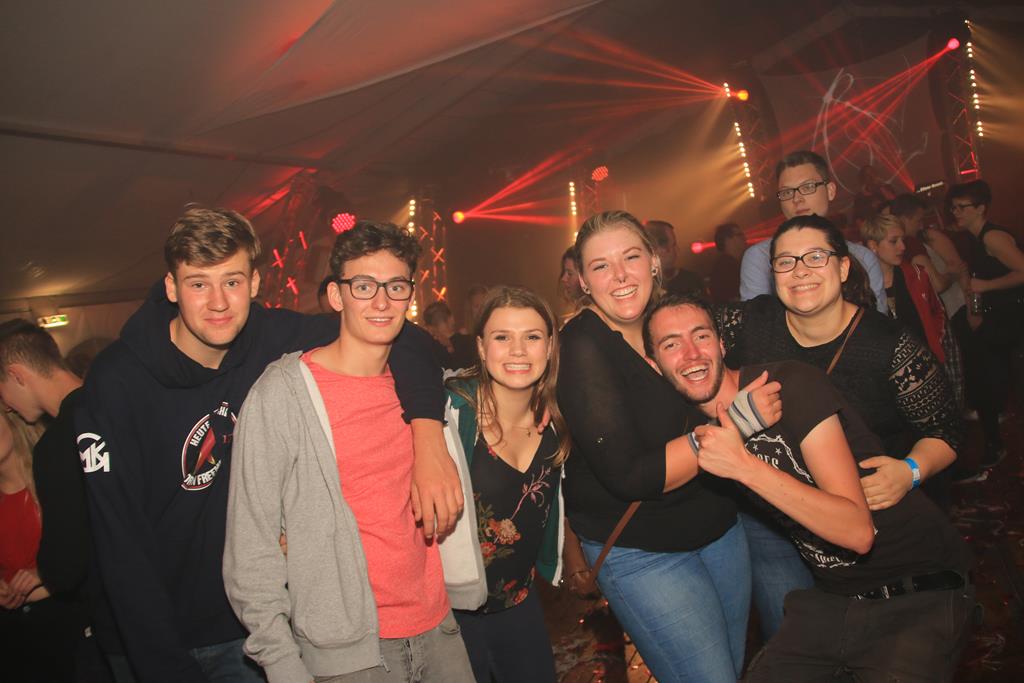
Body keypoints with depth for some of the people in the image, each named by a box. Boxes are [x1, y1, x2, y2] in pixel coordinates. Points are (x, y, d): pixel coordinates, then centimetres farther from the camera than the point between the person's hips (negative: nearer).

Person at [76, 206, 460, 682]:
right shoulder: (119, 381, -20)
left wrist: (429, 437, -26)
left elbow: (402, 338, -11)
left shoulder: (270, 339, -13)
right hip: (156, 632, -2)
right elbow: (122, 548, -19)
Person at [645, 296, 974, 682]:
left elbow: (858, 531, -25)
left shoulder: (792, 385, -20)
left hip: (920, 596, -5)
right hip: (832, 597, 6)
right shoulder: (700, 427, 1)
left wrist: (744, 465, -29)